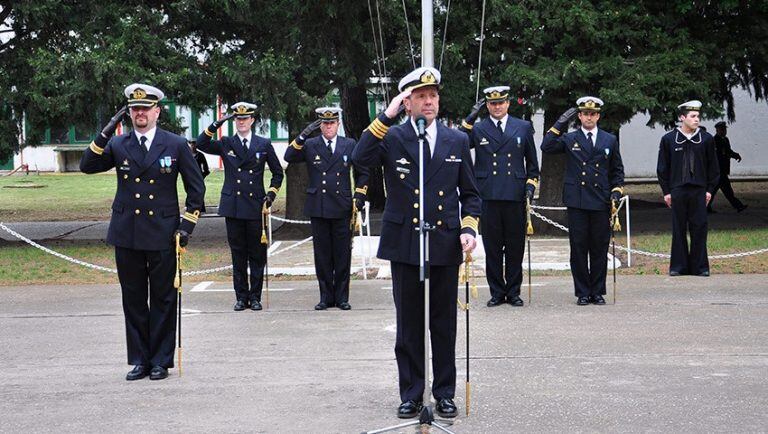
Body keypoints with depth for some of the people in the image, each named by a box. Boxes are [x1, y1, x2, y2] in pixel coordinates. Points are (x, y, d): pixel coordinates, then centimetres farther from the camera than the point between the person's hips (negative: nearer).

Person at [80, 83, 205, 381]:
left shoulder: (176, 145, 1)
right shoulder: (118, 145, 6)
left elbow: (196, 186, 6)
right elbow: (87, 166, -5)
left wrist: (188, 223, -1)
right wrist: (105, 135, -15)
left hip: (162, 234, -2)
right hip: (127, 235, 2)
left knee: (163, 300, 3)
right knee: (133, 300, 8)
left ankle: (161, 361, 12)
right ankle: (139, 360, 16)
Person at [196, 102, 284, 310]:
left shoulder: (264, 145, 7)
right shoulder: (226, 144, 7)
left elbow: (278, 172, 15)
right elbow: (201, 144, -7)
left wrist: (272, 193, 2)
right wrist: (215, 126, -16)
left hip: (256, 207, 0)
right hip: (233, 207, 0)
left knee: (257, 254, 2)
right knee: (238, 254, 4)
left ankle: (255, 297, 9)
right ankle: (241, 297, 10)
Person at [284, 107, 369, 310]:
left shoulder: (349, 145, 7)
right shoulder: (310, 145, 4)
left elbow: (362, 173, 15)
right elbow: (289, 157, -13)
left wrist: (359, 197, 6)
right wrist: (304, 135, -21)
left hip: (342, 209, 0)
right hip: (318, 208, 0)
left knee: (343, 255, 3)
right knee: (322, 255, 4)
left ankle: (342, 297, 12)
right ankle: (326, 297, 12)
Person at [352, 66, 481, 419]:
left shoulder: (457, 141, 7)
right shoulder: (391, 138, 0)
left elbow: (470, 194, 12)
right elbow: (359, 159, -20)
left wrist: (468, 228, -4)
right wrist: (387, 116, -21)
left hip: (445, 247, 1)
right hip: (404, 247, -1)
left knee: (445, 325, 7)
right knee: (409, 324, 7)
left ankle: (445, 394, 18)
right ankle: (411, 394, 16)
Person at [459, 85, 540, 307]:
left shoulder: (524, 127, 12)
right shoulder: (477, 129, 7)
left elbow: (532, 162, 17)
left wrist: (531, 184, 4)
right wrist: (468, 122, -13)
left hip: (515, 197, 1)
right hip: (488, 196, -1)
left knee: (515, 247, 5)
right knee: (492, 247, 3)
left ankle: (513, 291, 14)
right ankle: (497, 292, 12)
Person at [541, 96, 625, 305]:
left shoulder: (610, 140, 12)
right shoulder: (569, 139, 7)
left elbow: (617, 170, 16)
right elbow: (546, 147, -8)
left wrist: (616, 191, 2)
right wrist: (560, 124, -10)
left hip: (601, 202, 1)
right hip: (577, 202, -1)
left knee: (600, 249, 4)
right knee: (578, 248, 1)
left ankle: (598, 292, 13)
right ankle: (582, 293, 8)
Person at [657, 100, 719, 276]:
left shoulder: (706, 139, 4)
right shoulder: (669, 139, 2)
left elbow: (713, 167, 9)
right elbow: (662, 168, 5)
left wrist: (710, 189, 3)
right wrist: (666, 191, 1)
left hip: (699, 190, 1)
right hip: (677, 190, 0)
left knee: (699, 228, 1)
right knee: (679, 229, 4)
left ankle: (700, 266, 8)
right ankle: (679, 266, 11)